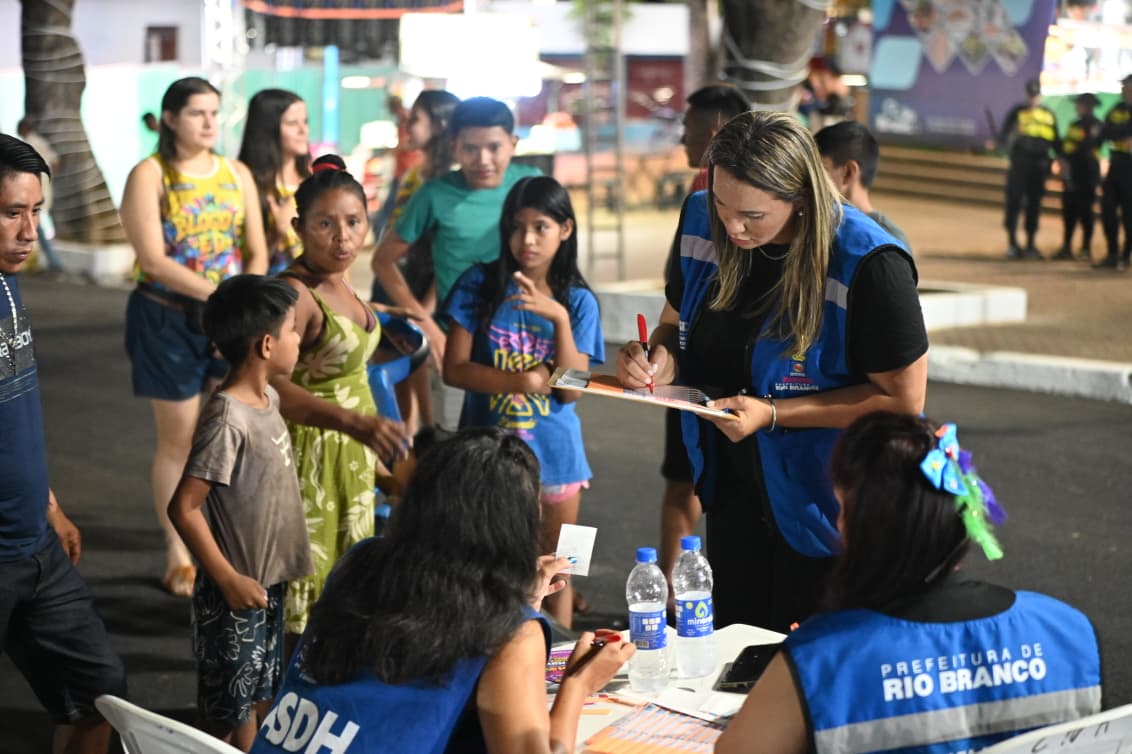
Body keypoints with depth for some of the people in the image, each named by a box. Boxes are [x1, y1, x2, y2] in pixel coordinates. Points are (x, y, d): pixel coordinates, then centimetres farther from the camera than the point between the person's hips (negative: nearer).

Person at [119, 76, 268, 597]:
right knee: (179, 439, 2)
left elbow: (258, 251, 5)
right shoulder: (150, 175, -7)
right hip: (169, 318, -4)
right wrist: (217, 293, -24)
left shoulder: (236, 173, 8)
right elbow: (153, 258, -16)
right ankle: (177, 553, 12)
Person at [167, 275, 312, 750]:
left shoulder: (267, 398, 3)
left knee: (262, 704, 21)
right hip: (238, 593, -9)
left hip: (270, 585, 9)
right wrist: (229, 580, -21)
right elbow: (183, 507, -24)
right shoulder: (228, 418, -25)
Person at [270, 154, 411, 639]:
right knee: (306, 600, -4)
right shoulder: (294, 293, -22)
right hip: (311, 457, -9)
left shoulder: (336, 283, 6)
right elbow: (272, 385, -37)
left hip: (351, 457, 9)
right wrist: (356, 422, -48)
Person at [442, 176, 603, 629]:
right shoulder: (479, 285, -4)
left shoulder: (578, 301, -1)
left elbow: (572, 389, -9)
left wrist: (559, 318, -20)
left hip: (553, 451, 1)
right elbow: (454, 369, -8)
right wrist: (523, 381, -18)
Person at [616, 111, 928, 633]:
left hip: (823, 504, -6)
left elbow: (904, 398, -19)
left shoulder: (870, 265, -25)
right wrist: (658, 360, -16)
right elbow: (676, 323, 9)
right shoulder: (701, 221, -7)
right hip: (735, 487, 6)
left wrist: (772, 413, -25)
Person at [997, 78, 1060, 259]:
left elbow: (1056, 142, 19)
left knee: (1034, 205, 6)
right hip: (1019, 165, -3)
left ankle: (1030, 245, 12)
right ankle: (1012, 243, 3)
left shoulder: (1049, 115, 13)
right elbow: (1003, 136, -1)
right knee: (1014, 202, -4)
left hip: (1039, 166, 3)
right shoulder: (1017, 112, 3)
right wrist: (1011, 137, -22)